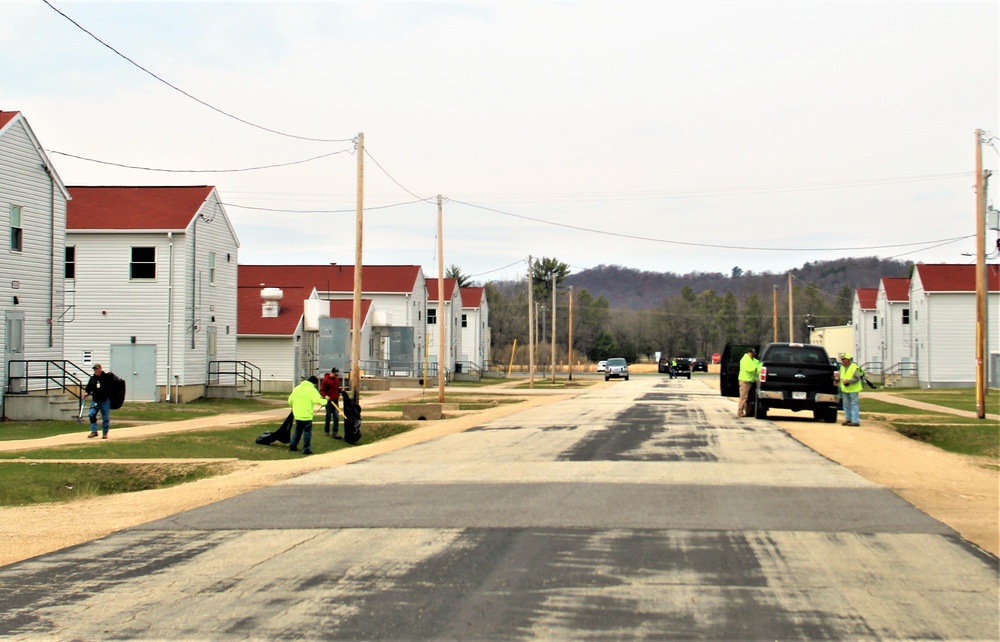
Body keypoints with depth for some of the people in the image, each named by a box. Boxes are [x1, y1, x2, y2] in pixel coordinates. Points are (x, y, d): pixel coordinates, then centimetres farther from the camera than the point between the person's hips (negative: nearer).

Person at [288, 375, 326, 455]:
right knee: (307, 431, 0)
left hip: (297, 414, 6)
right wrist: (325, 401, -8)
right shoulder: (312, 390, -10)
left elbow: (290, 400, 12)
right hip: (307, 415, -6)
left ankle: (292, 446, 25)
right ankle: (306, 449, -2)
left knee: (298, 430, 21)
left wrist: (293, 407, 28)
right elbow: (317, 400, -24)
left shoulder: (297, 388, 10)